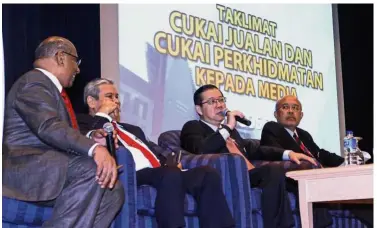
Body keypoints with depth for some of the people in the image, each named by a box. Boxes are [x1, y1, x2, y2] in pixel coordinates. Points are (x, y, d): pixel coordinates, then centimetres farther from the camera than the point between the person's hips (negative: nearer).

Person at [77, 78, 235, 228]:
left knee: (207, 174, -18)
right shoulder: (84, 124, 12)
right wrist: (103, 114, 3)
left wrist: (171, 164, 4)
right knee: (172, 175, -36)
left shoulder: (132, 129, 35)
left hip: (163, 173, 8)